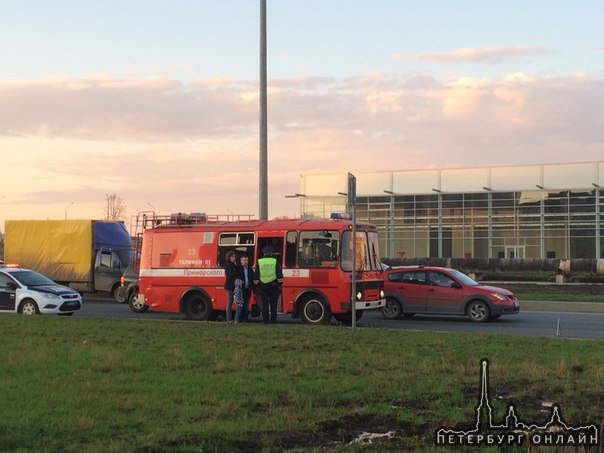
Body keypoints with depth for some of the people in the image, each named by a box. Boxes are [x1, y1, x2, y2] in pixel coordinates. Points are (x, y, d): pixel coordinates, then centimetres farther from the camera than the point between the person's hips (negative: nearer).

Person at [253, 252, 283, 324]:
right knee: (273, 304, 5)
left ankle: (265, 320, 5)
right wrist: (279, 284, 8)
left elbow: (256, 275, 5)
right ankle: (273, 320, 4)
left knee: (264, 304, 6)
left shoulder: (259, 262, 2)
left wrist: (256, 284, 13)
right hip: (273, 285, -1)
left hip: (262, 286, 1)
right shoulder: (275, 261, -1)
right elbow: (279, 274, 0)